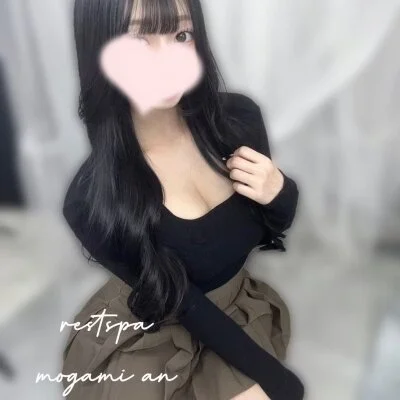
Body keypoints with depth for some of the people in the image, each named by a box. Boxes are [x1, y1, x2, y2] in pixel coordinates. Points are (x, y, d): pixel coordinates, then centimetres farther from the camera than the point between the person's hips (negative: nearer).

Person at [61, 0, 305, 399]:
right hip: (150, 341, -3)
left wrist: (280, 193, -22)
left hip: (238, 307, 4)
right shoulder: (92, 197, -28)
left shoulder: (238, 117, -16)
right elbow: (184, 304, -18)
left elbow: (274, 228, 1)